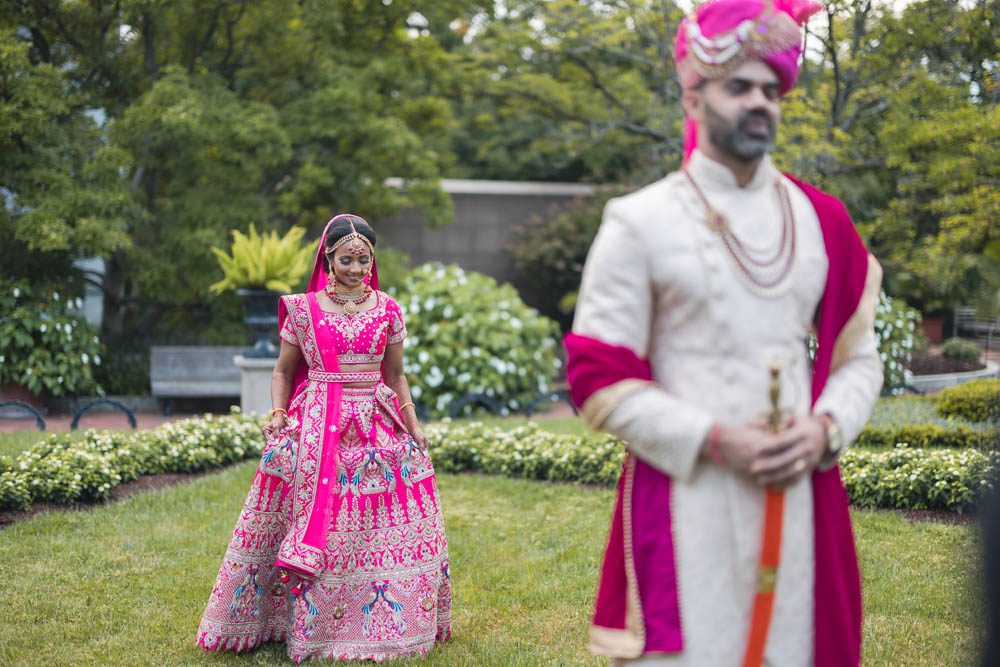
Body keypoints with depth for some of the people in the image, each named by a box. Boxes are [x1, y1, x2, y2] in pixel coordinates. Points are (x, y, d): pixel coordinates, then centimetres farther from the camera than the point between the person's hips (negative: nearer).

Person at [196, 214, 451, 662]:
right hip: (314, 430, -2)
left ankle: (384, 625, 16)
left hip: (376, 428, 2)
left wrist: (413, 423, 6)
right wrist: (277, 414, -4)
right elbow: (283, 371, 10)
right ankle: (304, 623, 9)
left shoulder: (388, 310, 7)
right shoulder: (303, 308, 3)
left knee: (378, 526, 2)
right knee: (312, 525, -3)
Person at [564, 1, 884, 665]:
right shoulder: (641, 223, -2)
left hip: (798, 497, 4)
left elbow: (859, 357, 15)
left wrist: (826, 428, -5)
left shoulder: (823, 222, 10)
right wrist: (712, 441, -14)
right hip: (684, 505, -4)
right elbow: (598, 379, -5)